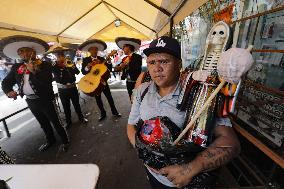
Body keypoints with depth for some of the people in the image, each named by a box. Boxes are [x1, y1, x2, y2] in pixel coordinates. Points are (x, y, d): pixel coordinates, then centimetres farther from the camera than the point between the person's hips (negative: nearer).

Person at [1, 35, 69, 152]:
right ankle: (50, 140, 41)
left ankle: (65, 141, 24)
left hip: (45, 100, -5)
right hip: (30, 101, 6)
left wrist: (34, 72, -30)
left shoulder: (44, 65, -12)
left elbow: (47, 83, -21)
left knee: (55, 121, 6)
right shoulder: (16, 67, 5)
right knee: (43, 123, 21)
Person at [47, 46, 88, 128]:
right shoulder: (54, 66, -6)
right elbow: (58, 79, -17)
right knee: (66, 107, 11)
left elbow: (77, 72, -13)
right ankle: (68, 121, 28)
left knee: (76, 104, 13)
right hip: (62, 90, -1)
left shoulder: (70, 62, -1)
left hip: (73, 87, 1)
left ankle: (81, 117, 30)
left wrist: (70, 66, -23)